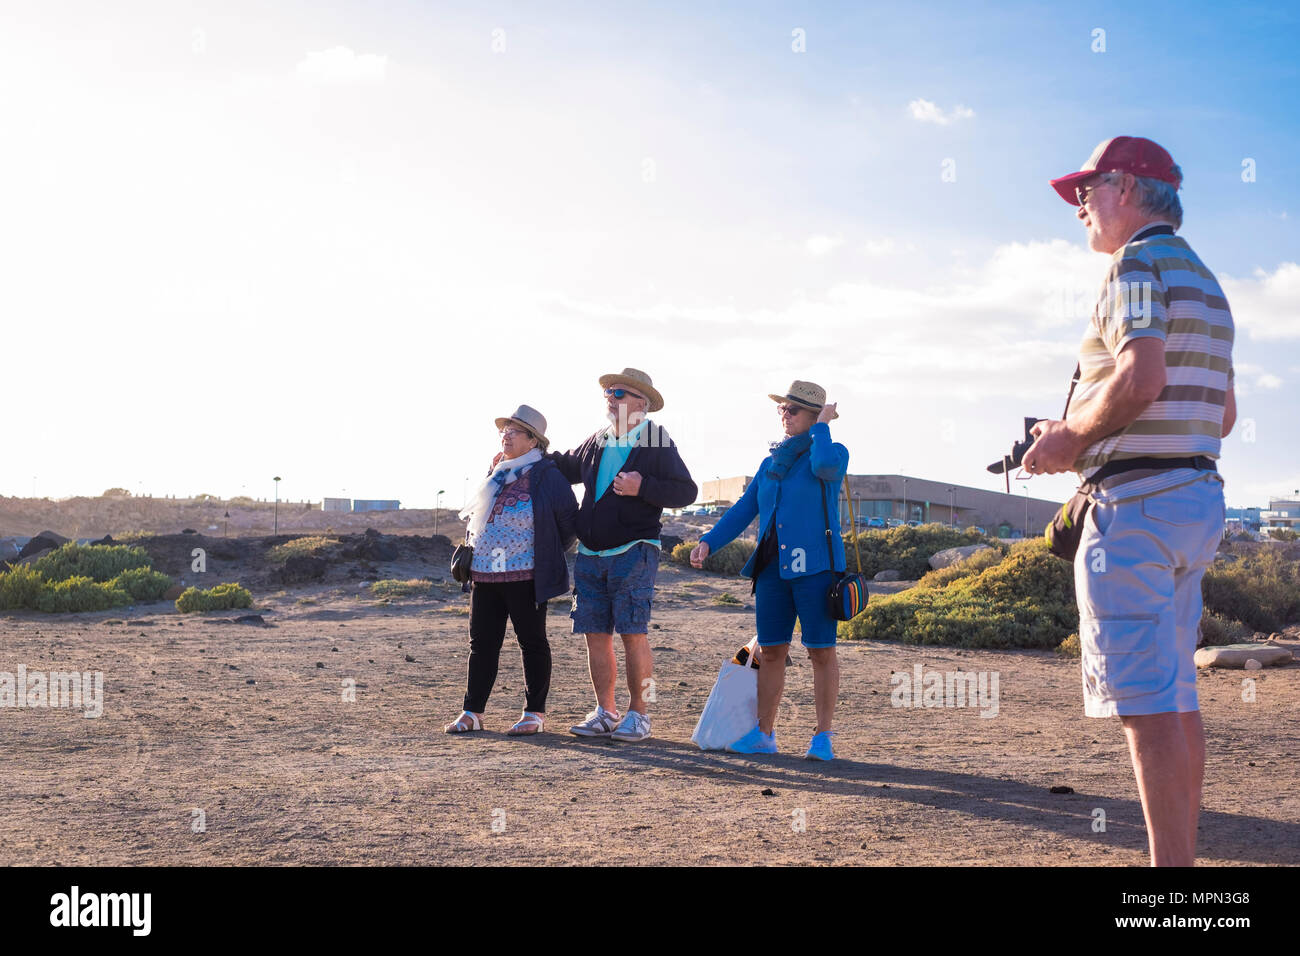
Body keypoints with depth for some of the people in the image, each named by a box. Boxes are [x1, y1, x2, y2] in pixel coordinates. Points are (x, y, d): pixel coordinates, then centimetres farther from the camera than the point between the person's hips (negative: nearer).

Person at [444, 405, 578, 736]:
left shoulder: (546, 475, -5)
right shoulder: (494, 474, 13)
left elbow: (569, 521, -1)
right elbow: (473, 518, 26)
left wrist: (546, 557, 3)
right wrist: (467, 552, 15)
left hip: (525, 577, -6)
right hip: (483, 574, 6)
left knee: (532, 642, 3)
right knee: (482, 643, 8)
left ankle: (535, 713, 10)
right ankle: (472, 712, 15)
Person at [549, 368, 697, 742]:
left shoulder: (657, 443, -2)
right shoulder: (597, 443, 14)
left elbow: (686, 490, -7)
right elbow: (566, 467, 32)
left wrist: (642, 487, -18)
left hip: (633, 553, -6)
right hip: (590, 555, 6)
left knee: (633, 634, -8)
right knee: (596, 635, 6)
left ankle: (639, 714, 1)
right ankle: (605, 713, 15)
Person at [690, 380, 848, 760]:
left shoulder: (835, 453, 0)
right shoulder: (771, 463, 17)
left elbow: (825, 465, -26)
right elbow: (743, 510, 14)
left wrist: (822, 426, -9)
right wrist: (708, 542, 2)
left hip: (815, 568, -5)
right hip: (773, 568, 5)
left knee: (821, 651, -1)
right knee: (770, 650, 7)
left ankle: (823, 737, 6)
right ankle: (764, 734, 15)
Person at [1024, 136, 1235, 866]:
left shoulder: (1140, 262, -8)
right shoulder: (1204, 280, 21)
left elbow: (1141, 377, -24)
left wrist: (1071, 436, -9)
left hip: (1135, 499, -10)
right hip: (1198, 495, 10)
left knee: (1145, 701, -10)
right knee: (1177, 699, 12)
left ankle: (1171, 865, -9)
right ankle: (1183, 854, 17)